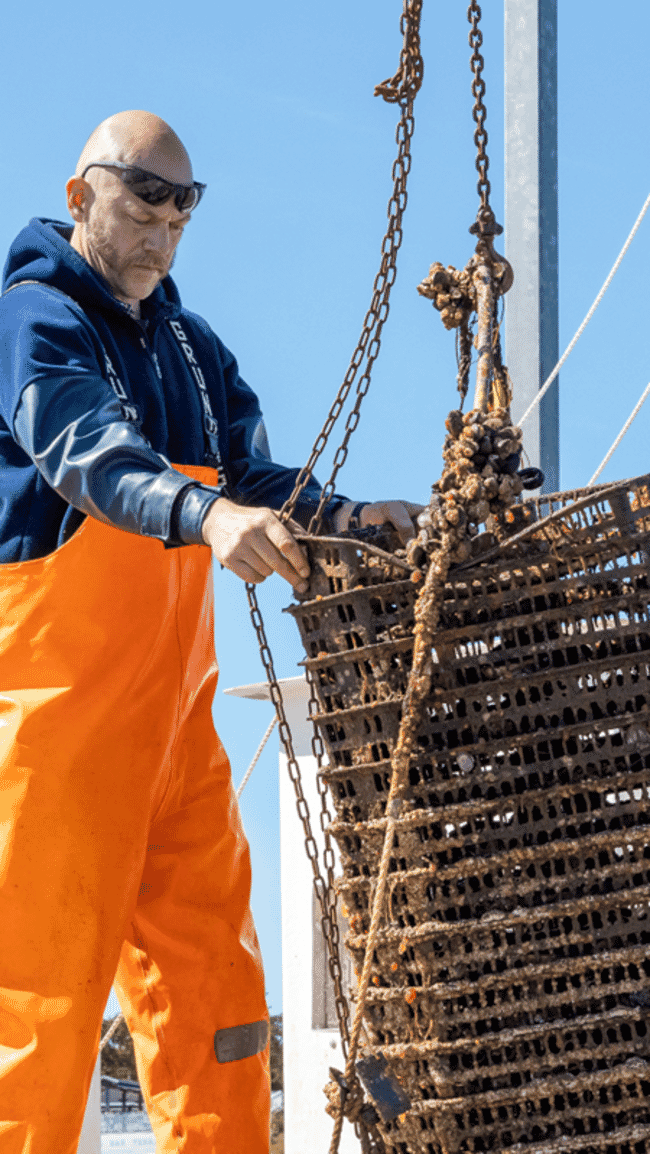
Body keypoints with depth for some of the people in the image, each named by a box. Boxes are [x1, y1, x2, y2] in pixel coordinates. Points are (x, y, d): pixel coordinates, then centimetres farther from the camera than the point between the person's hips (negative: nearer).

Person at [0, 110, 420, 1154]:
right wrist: (205, 515, -43)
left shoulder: (192, 349, 20)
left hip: (173, 700, 8)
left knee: (205, 958, 6)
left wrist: (353, 518, -6)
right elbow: (90, 451, -25)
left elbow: (254, 481, 14)